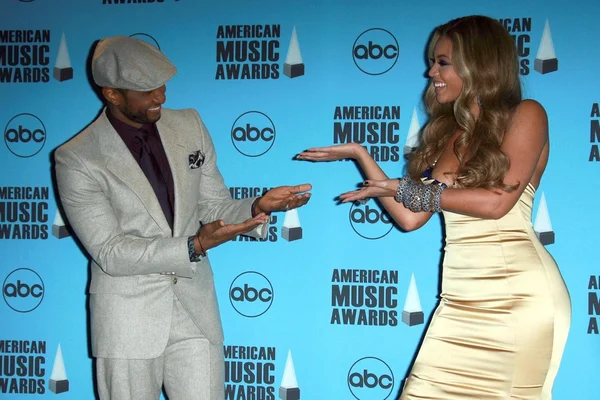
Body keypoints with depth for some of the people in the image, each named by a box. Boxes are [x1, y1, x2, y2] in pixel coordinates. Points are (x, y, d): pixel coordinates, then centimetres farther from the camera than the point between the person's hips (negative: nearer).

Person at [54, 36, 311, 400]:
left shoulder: (189, 126, 3)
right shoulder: (77, 159, -11)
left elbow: (215, 208, 8)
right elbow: (110, 253, -15)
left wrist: (258, 207, -14)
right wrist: (194, 246, -24)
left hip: (195, 308, 4)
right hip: (128, 318, -3)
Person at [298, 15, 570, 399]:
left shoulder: (525, 115, 1)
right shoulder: (446, 133, 19)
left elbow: (497, 202, -10)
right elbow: (410, 218, 10)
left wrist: (407, 189, -6)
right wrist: (359, 154, 10)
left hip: (518, 292, -5)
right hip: (460, 297, 6)